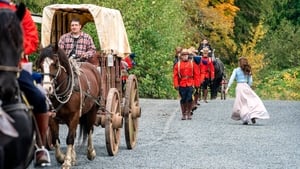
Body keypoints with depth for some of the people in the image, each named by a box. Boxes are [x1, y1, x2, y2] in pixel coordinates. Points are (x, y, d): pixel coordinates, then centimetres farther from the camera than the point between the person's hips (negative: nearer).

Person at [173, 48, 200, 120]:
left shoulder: (192, 64, 8)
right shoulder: (178, 64, 7)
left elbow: (196, 74, 6)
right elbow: (175, 76, 3)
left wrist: (197, 84, 0)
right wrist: (176, 85, -5)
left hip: (190, 85, 0)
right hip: (182, 85, 0)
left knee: (189, 99, -8)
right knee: (183, 99, 3)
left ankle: (189, 113, 6)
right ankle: (184, 114, 13)